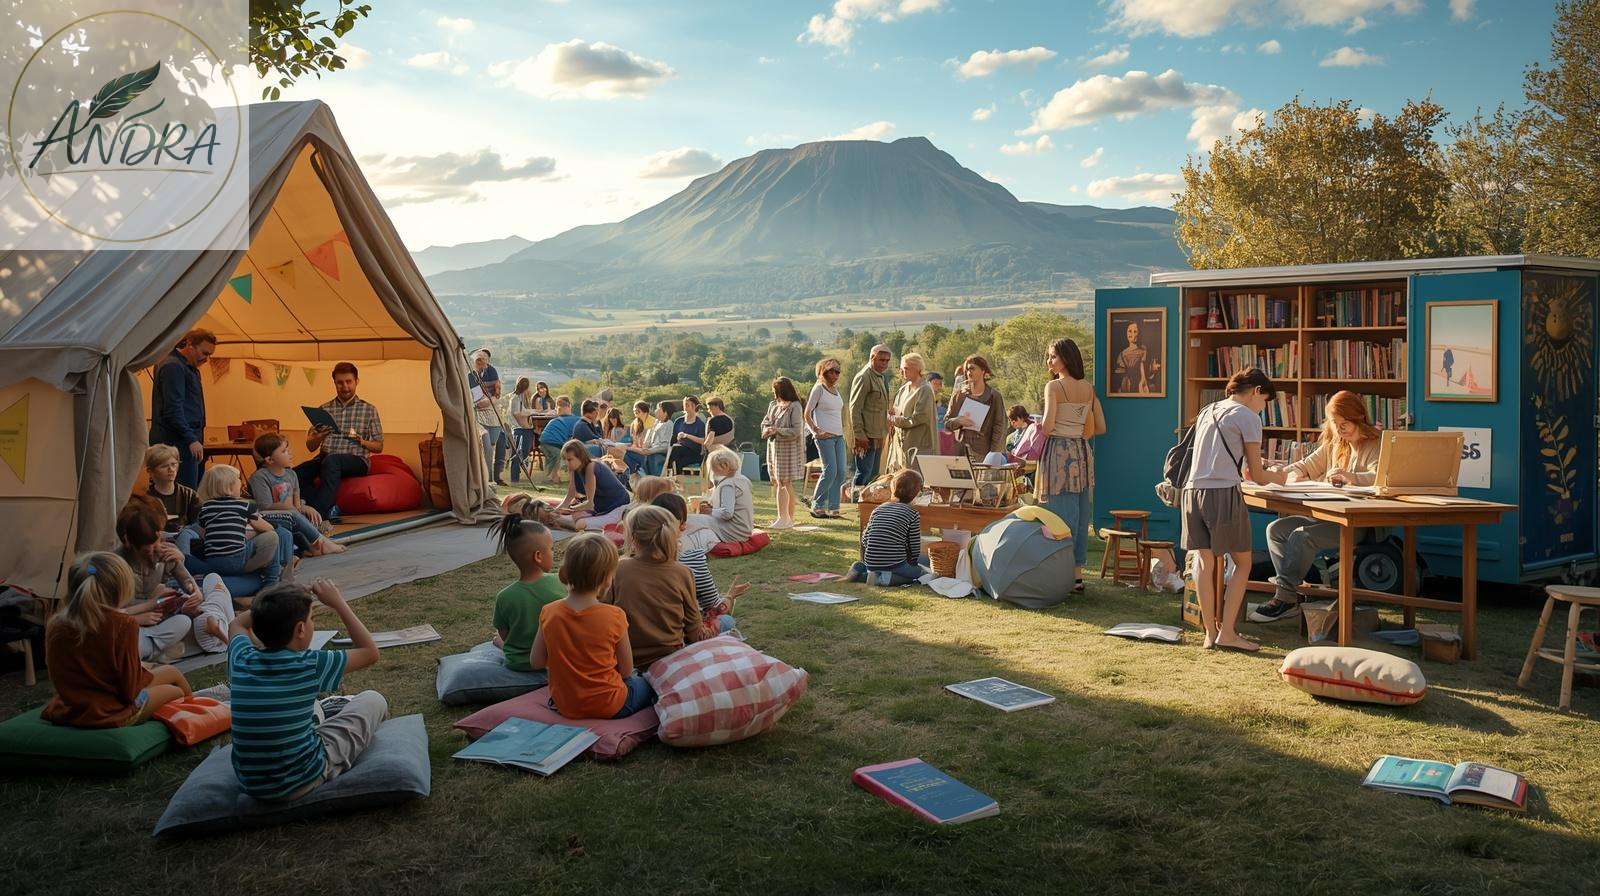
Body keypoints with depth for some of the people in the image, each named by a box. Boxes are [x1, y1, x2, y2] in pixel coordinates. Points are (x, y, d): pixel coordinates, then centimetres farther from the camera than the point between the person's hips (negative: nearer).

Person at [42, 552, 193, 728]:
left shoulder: (54, 625, -7)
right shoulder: (123, 625, -21)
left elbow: (58, 678, 5)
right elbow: (129, 689, -16)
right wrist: (144, 672, 5)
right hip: (112, 717, -6)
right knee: (171, 673, 21)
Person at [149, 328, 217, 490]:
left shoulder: (190, 368, 19)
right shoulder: (173, 367, -12)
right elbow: (173, 410, -19)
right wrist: (191, 439, -20)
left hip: (189, 440, 10)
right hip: (178, 442, -10)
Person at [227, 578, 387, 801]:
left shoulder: (241, 660, -9)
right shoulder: (309, 665, -21)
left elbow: (238, 624, 17)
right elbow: (370, 652, -5)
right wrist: (338, 602, -3)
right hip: (301, 782, -5)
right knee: (373, 700, 14)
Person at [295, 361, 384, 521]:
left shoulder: (369, 410, 11)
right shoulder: (324, 409, 17)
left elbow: (379, 447, 11)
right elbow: (310, 446, 15)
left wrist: (362, 441, -10)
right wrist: (319, 437, -8)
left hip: (356, 461, -3)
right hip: (325, 458, 3)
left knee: (331, 460, -40)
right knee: (295, 475, -30)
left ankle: (318, 513, -39)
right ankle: (329, 509, -28)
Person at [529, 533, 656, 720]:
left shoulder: (548, 613, -11)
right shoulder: (614, 617, -20)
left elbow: (536, 660, 0)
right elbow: (626, 671, -10)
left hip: (564, 707, 5)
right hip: (609, 707, -5)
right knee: (647, 684, 24)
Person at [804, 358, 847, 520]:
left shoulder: (836, 388, 15)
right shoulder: (819, 388, -5)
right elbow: (807, 414, -7)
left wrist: (842, 430, 13)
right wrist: (816, 431, -12)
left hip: (838, 436, 7)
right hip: (825, 437, -7)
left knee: (840, 472, 2)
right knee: (830, 471, -12)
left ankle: (833, 509, 8)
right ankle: (817, 506, 1)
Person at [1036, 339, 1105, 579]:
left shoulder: (1053, 386, -9)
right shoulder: (1088, 388, 9)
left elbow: (1047, 427, -17)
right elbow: (1100, 428, 10)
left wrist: (1037, 428, 4)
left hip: (1059, 453, -7)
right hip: (1082, 453, 7)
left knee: (1061, 514, -3)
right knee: (1080, 515, 10)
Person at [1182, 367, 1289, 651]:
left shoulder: (1206, 412, 20)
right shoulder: (1248, 417, -1)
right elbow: (1258, 475, 0)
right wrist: (1278, 477, 21)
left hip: (1192, 491, 7)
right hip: (1223, 493, -6)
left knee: (1205, 562, 7)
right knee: (1243, 564, 5)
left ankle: (1210, 632, 7)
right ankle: (1226, 632, 0)